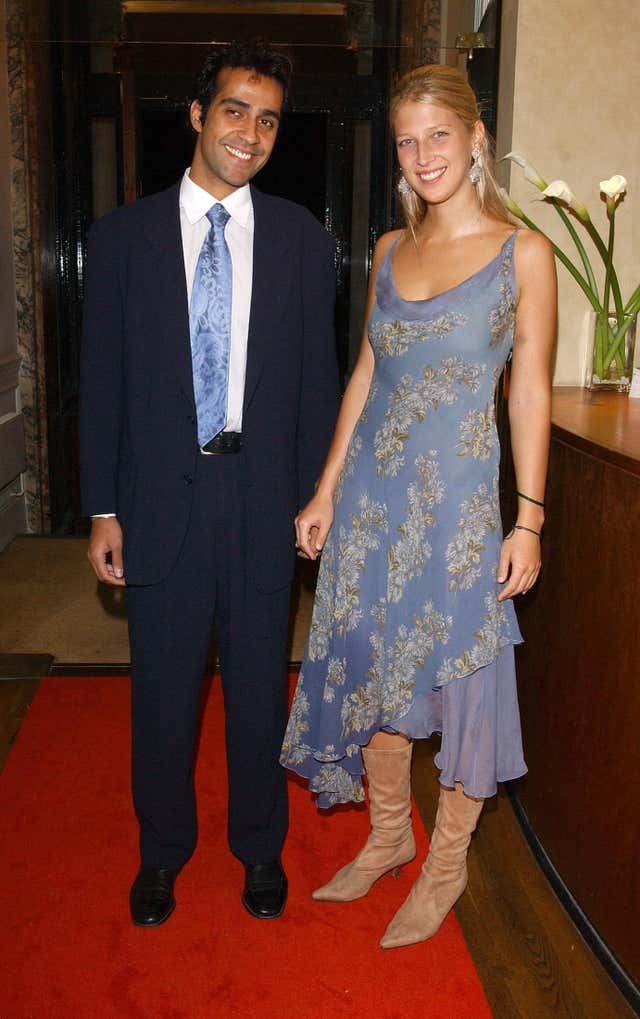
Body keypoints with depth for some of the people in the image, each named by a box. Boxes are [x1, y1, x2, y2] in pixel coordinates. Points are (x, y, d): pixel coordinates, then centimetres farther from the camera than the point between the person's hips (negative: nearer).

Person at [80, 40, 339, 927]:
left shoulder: (303, 240, 3)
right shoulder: (123, 236, 2)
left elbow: (318, 380, 4)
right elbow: (103, 381, 1)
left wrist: (317, 501, 1)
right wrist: (103, 509, -2)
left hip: (264, 498, 1)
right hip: (162, 498, 0)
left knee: (259, 683, 13)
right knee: (163, 687, 13)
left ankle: (260, 846, 36)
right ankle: (162, 850, 36)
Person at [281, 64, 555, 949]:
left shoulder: (524, 254, -4)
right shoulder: (390, 251, 9)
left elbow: (531, 394, -5)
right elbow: (366, 374, 11)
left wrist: (529, 521, -9)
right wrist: (326, 492, 8)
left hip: (457, 495, -4)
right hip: (372, 489, 5)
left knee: (457, 675, 6)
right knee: (369, 667, 13)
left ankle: (447, 863, 28)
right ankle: (389, 834, 35)